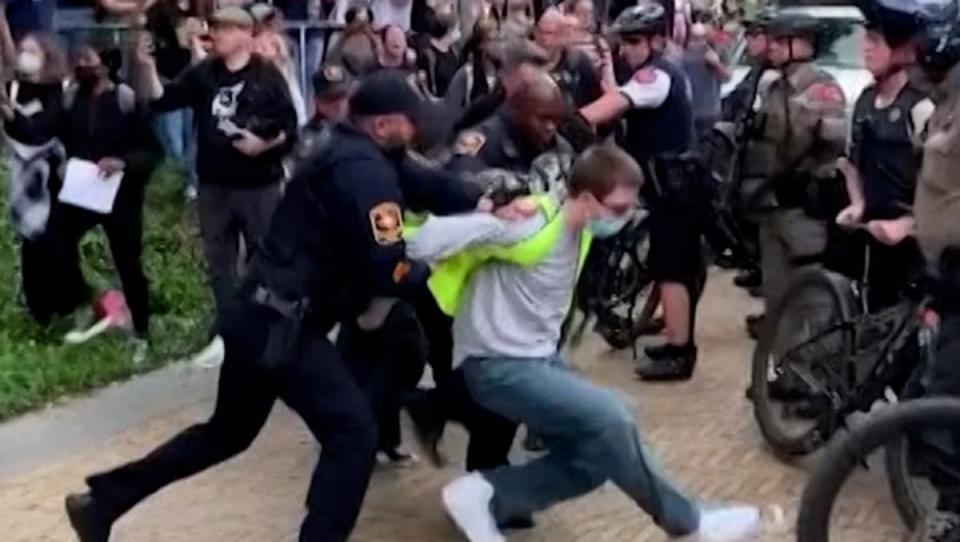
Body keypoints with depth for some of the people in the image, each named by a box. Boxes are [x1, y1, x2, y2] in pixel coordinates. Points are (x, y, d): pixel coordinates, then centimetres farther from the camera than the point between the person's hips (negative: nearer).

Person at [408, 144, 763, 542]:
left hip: (540, 357, 9)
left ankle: (484, 497, 7)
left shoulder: (580, 228, 3)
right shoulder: (533, 230, -24)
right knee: (610, 418, -21)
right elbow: (427, 239, -30)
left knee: (593, 460, 4)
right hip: (497, 366, -9)